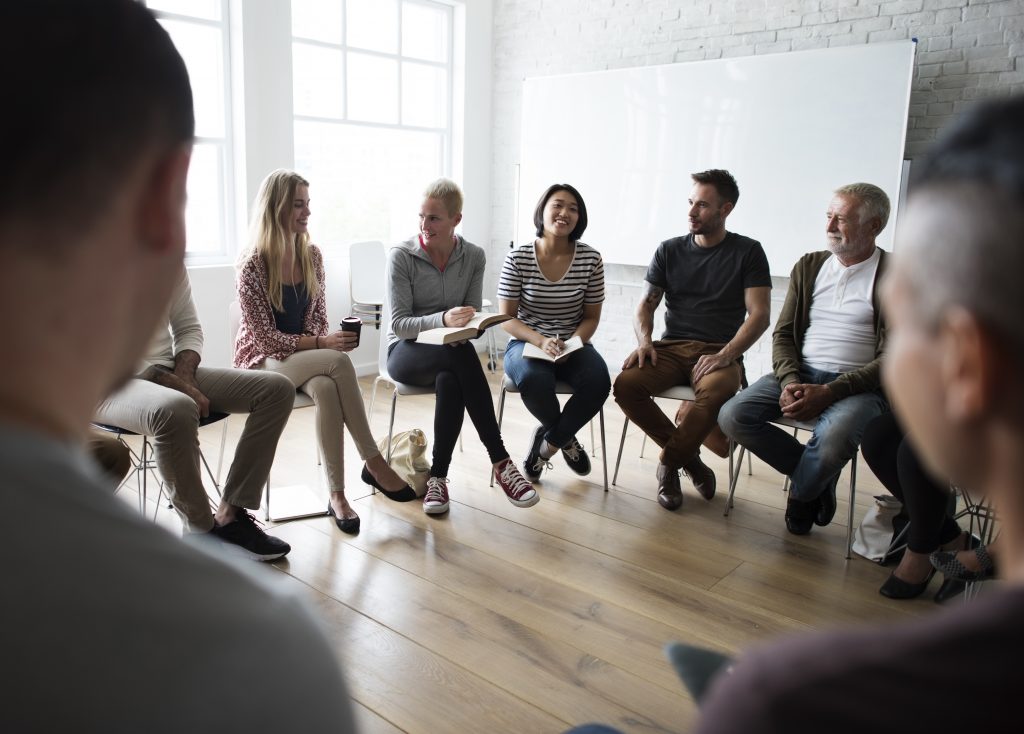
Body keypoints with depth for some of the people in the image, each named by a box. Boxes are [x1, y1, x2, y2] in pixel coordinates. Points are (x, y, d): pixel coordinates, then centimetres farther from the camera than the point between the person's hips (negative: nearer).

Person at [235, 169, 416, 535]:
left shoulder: (312, 255, 3)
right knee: (340, 363, -32)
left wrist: (327, 339, -14)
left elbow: (318, 317, 8)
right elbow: (267, 337, -15)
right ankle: (373, 462, -26)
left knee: (326, 389, -33)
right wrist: (321, 344, -24)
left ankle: (337, 495, -29)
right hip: (264, 361, -4)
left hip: (306, 357, 4)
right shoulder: (253, 265, -13)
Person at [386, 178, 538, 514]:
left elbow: (473, 317, 7)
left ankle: (437, 476, -24)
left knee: (450, 381, -37)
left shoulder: (474, 257, 2)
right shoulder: (401, 256, -8)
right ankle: (500, 461, -33)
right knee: (462, 355, -37)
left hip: (451, 351, 3)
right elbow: (399, 324, -12)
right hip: (407, 351, -2)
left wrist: (469, 324, -19)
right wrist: (443, 320, -30)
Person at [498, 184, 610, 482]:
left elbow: (591, 317, 5)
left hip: (573, 345, 2)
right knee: (534, 380, -36)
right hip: (526, 343, -1)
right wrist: (541, 341, -21)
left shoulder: (590, 258, -2)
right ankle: (565, 438, -1)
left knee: (598, 381, -30)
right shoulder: (518, 258, -6)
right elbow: (506, 319, -4)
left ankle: (547, 443, -3)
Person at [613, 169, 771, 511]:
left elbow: (759, 314, -2)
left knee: (716, 393, -38)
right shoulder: (669, 251, 14)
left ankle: (670, 463, -12)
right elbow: (646, 304, 12)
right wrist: (644, 341, -9)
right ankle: (688, 456, -7)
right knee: (626, 384, -27)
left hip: (720, 352, -3)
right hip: (671, 349, 3)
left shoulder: (748, 252, 5)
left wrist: (725, 355, -17)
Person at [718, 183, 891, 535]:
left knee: (834, 436, -37)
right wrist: (790, 381, -11)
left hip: (858, 385, -4)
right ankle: (816, 477, 1)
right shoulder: (809, 266, 12)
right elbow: (783, 334, 10)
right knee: (733, 416, -19)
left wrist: (827, 392, -21)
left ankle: (802, 493, 0)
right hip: (800, 374, 5)